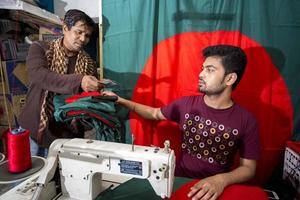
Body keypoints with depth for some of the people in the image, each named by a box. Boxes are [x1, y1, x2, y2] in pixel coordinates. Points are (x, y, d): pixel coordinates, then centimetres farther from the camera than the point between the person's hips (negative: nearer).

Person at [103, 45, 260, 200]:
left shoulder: (246, 121, -11)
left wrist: (221, 180, -24)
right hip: (179, 180, 0)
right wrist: (121, 101, 4)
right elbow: (155, 113, 10)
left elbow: (249, 168, -5)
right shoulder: (186, 104, -5)